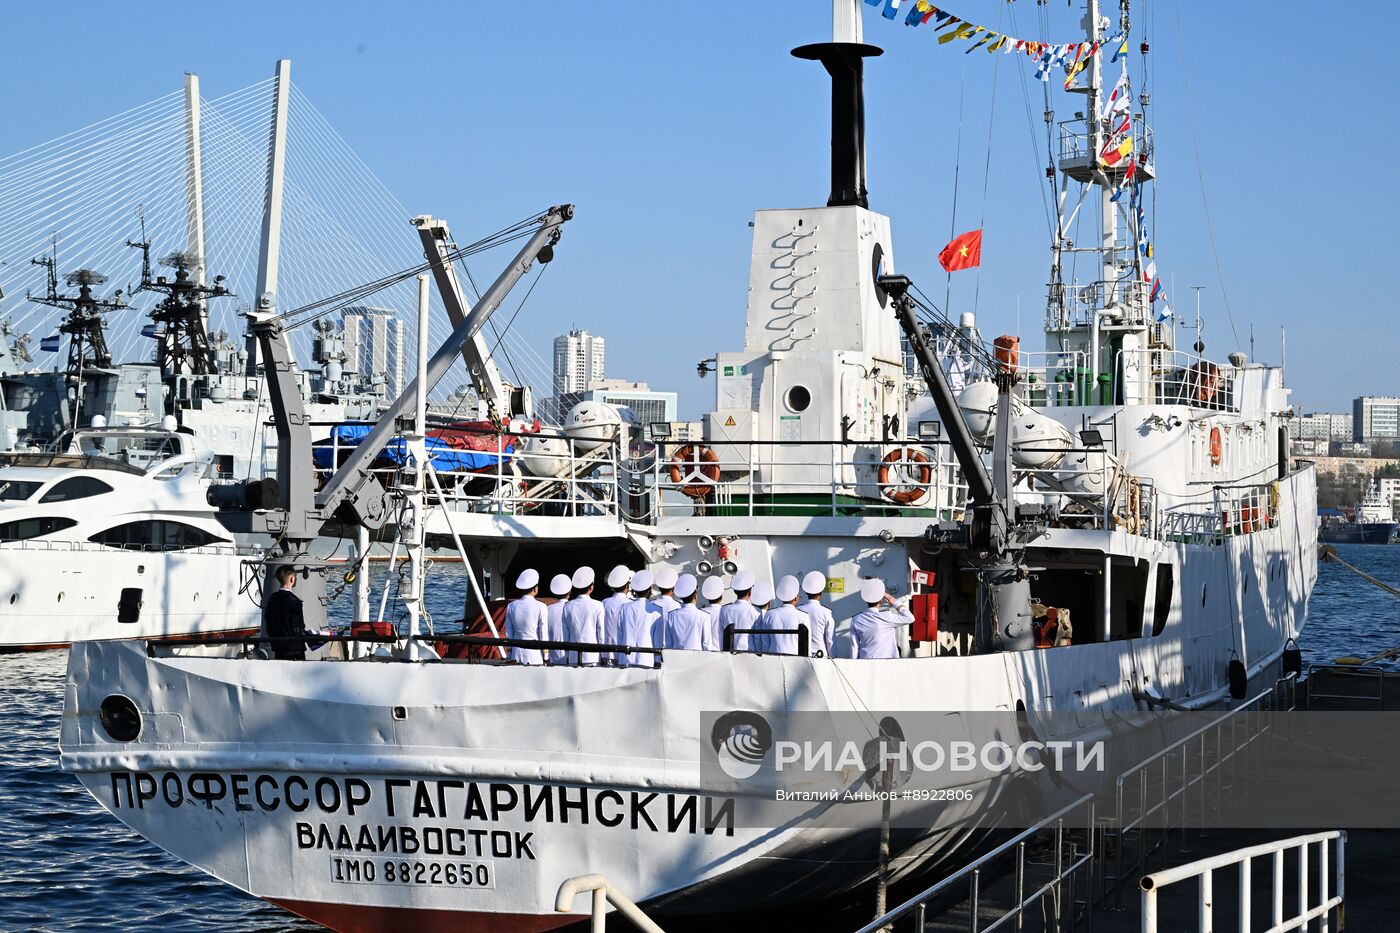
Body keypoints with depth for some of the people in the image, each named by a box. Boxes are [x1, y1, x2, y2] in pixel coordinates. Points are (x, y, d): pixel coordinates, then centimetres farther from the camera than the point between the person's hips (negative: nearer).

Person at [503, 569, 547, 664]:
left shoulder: (511, 606, 4)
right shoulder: (540, 607, -8)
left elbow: (509, 635, 8)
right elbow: (544, 636, -6)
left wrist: (511, 658, 15)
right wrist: (545, 660, 2)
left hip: (516, 653, 4)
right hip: (535, 654, -4)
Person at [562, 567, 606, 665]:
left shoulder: (568, 606, 5)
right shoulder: (597, 606, -4)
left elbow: (565, 635, 9)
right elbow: (601, 632, -1)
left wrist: (567, 656, 17)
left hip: (573, 658, 3)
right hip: (592, 656, -3)